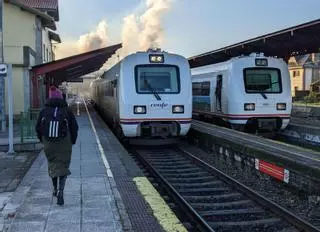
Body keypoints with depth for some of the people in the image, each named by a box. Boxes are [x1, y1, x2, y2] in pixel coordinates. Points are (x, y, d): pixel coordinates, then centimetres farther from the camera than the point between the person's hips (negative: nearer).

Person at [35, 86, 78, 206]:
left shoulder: (44, 111, 2)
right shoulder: (67, 111, -3)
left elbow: (38, 128, 2)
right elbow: (74, 127, -5)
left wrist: (42, 140, 17)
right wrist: (72, 141, 10)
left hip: (48, 144, 2)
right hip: (64, 143, -2)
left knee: (52, 164, 23)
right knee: (63, 167, 4)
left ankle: (55, 189, 34)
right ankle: (60, 190, -15)